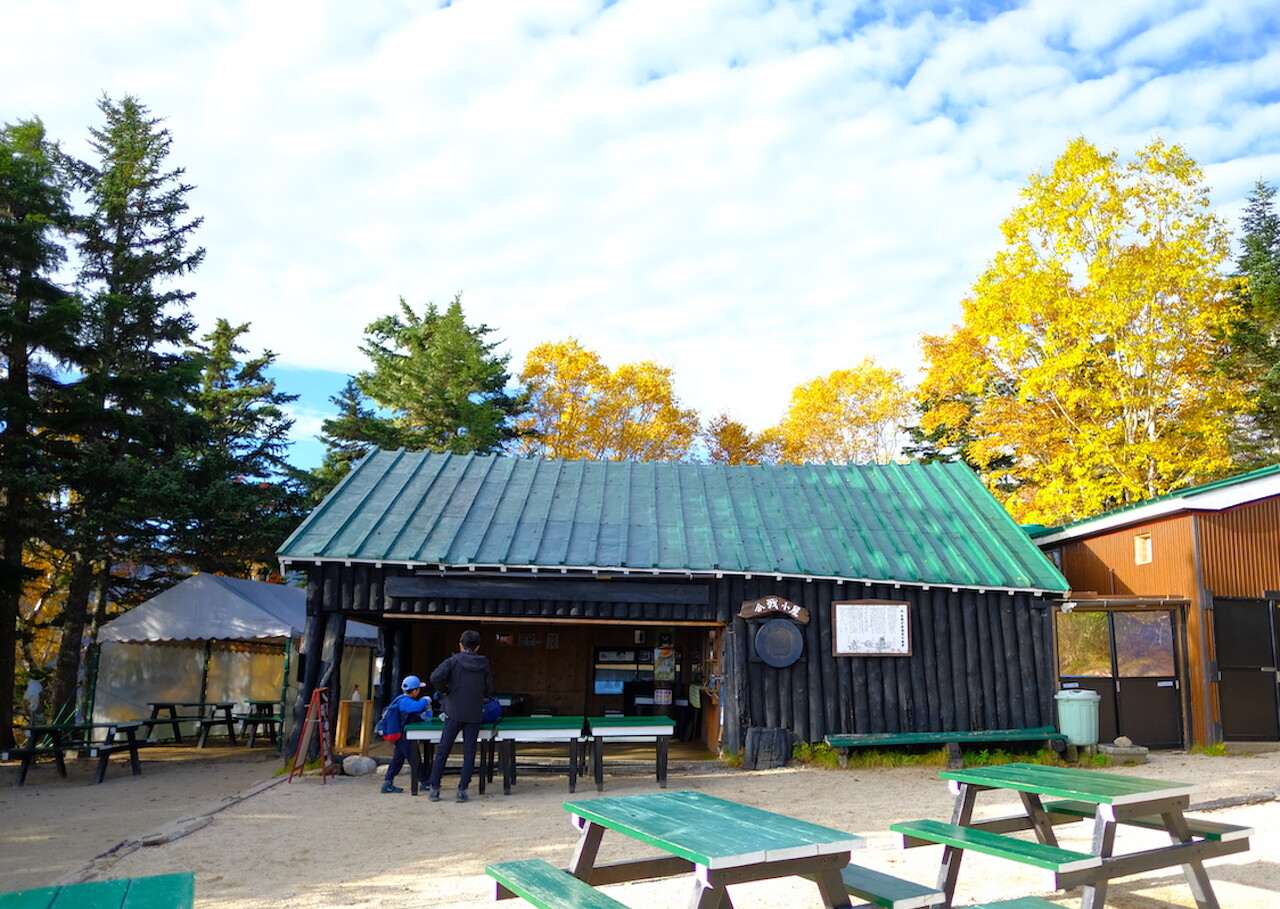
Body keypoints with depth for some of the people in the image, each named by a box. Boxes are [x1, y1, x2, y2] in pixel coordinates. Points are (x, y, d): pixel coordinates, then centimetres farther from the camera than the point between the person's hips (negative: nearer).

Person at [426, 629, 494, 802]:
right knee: (469, 752, 6)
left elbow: (436, 677, -19)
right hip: (474, 715, 2)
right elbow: (489, 690, 8)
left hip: (454, 713, -2)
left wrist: (444, 691, -3)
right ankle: (462, 790, 4)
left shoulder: (453, 661, -4)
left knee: (442, 751, 7)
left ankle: (434, 788, 9)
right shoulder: (484, 664, 4)